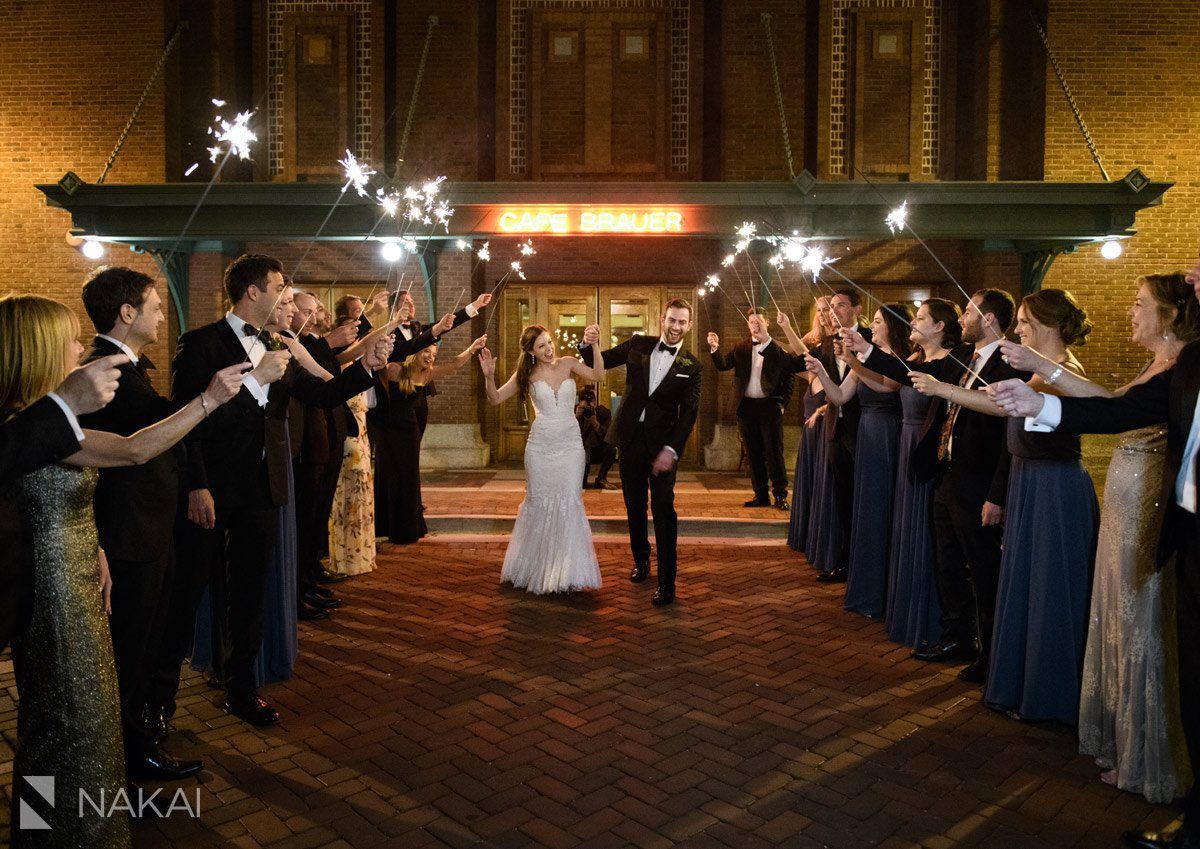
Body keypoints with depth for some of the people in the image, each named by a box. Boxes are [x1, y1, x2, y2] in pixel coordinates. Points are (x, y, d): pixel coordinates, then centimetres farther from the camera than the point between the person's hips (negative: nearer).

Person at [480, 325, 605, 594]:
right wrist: (489, 376, -15)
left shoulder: (568, 364, 1)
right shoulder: (527, 375, 2)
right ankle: (535, 568, 23)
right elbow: (495, 399, 3)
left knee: (569, 503, -2)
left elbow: (598, 376, -13)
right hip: (540, 445, 0)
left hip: (570, 443, 0)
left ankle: (567, 570, 9)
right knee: (538, 502, 8)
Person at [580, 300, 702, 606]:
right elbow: (598, 363, 9)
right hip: (630, 437, 3)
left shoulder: (690, 366, 0)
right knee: (634, 506, 13)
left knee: (663, 509, -6)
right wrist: (588, 344, -14)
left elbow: (689, 412, -5)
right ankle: (640, 560, 33)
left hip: (662, 443, -2)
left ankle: (667, 581, 0)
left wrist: (671, 450, -16)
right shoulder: (638, 345, 5)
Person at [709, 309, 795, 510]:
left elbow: (788, 378, -1)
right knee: (754, 453, 9)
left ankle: (780, 494, 3)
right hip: (746, 407, 4)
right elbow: (722, 365, -1)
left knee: (774, 451, -4)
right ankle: (761, 494, 16)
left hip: (770, 405, -4)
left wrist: (782, 403, -7)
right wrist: (715, 349, -19)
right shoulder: (741, 348, 9)